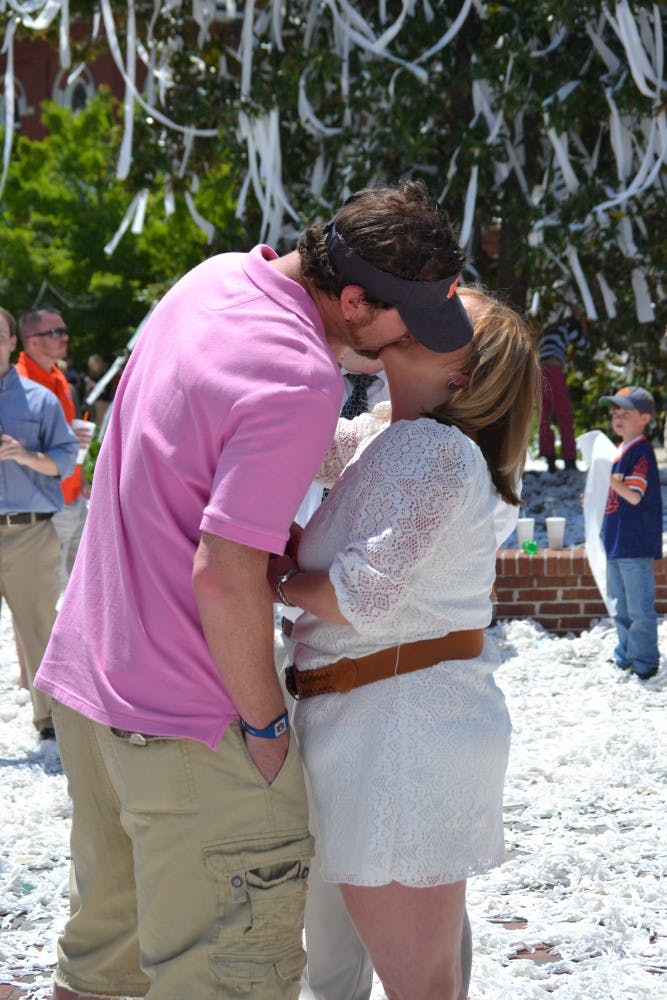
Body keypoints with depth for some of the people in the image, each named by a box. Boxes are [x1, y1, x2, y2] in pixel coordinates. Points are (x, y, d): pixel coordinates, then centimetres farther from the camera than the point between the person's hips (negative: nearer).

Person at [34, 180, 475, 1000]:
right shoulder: (301, 385, -24)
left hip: (85, 669, 9)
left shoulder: (218, 276, 4)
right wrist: (267, 723, -13)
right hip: (183, 716, -9)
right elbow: (224, 576, -26)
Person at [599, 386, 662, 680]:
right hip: (617, 543, 10)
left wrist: (611, 480, -34)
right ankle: (625, 658, 30)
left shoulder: (641, 452, -14)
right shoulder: (621, 450, 14)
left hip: (635, 544, -10)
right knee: (621, 609, 19)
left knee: (639, 608, -3)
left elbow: (635, 496, -23)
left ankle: (645, 663, 6)